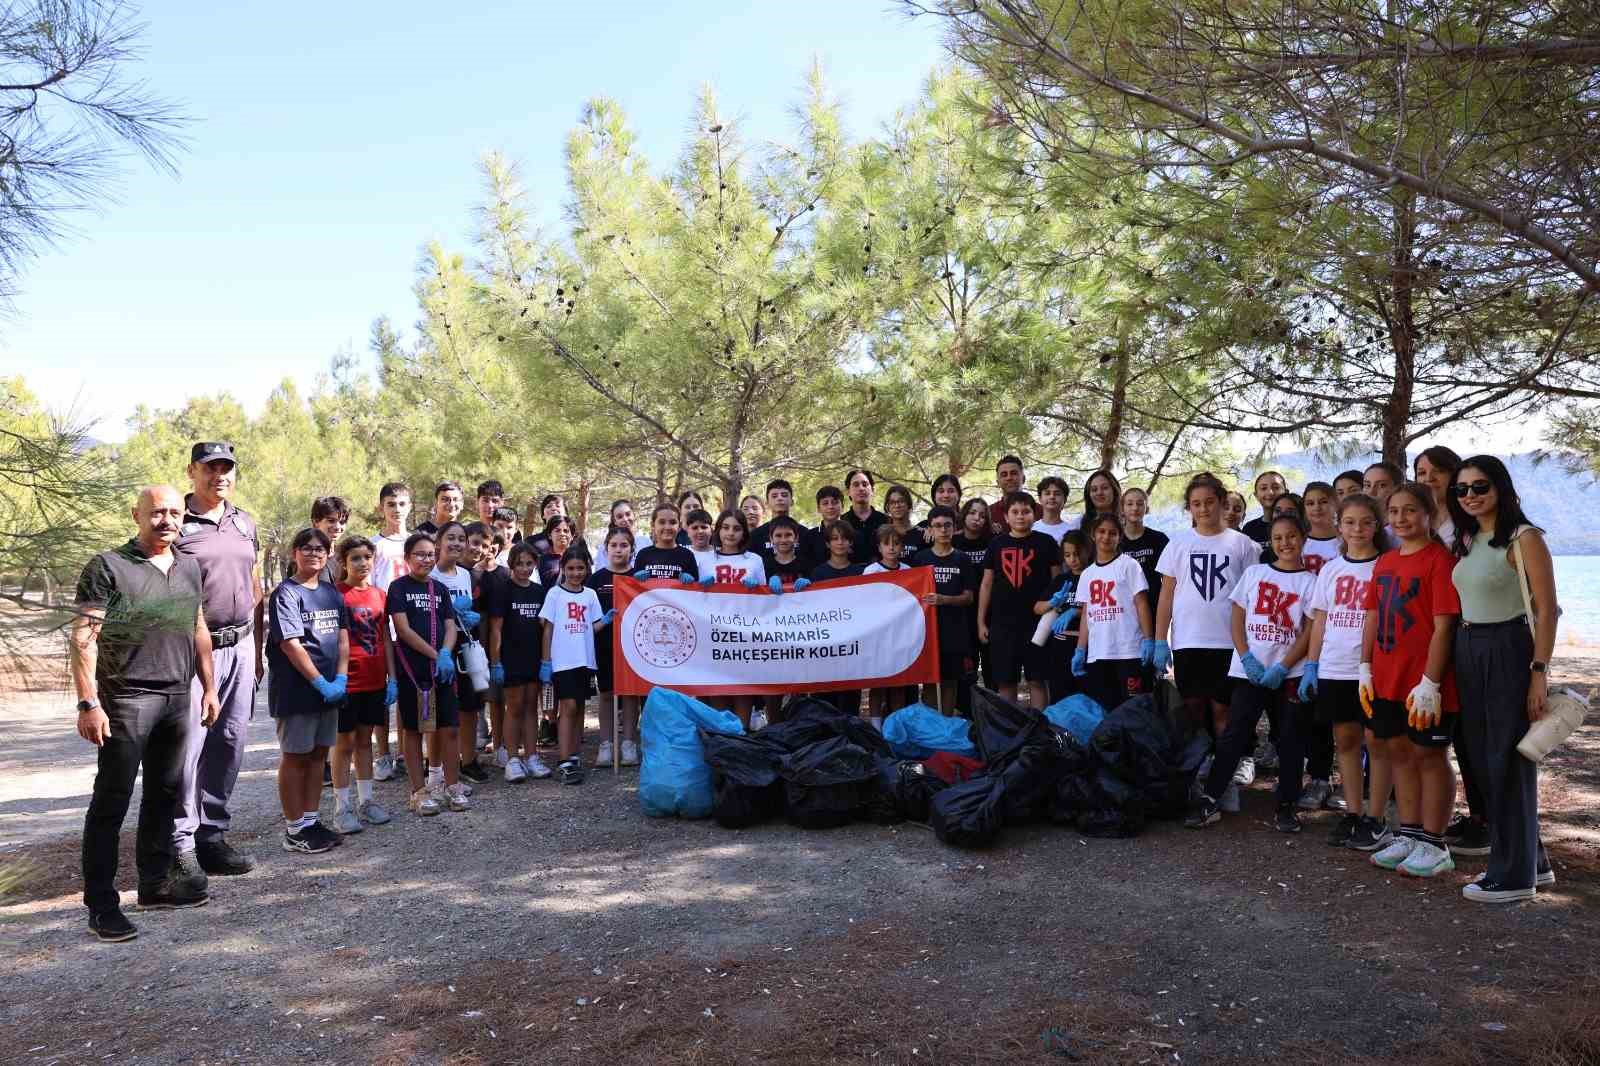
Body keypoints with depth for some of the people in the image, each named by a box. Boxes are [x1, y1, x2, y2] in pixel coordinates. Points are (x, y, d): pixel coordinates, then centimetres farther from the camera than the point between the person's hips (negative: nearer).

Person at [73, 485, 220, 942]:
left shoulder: (189, 567, 12)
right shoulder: (108, 567, -7)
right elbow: (84, 638, -11)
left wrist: (209, 688, 17)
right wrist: (88, 702, -18)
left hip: (178, 699, 6)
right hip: (126, 699, -6)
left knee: (165, 794, 14)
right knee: (111, 800, -1)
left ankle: (156, 883, 26)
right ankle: (101, 903, 5)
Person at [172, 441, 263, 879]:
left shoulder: (246, 524, 15)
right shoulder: (176, 523, -4)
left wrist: (258, 650, 18)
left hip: (239, 650, 6)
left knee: (228, 745, 9)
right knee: (187, 746, -6)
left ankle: (212, 835, 19)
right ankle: (180, 843, 4)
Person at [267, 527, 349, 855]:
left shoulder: (332, 593, 11)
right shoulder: (286, 593, -9)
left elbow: (343, 638, 9)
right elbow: (291, 645, -16)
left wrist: (340, 679, -5)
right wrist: (321, 683, -17)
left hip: (329, 688, 6)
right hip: (296, 690, -6)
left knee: (318, 754, 12)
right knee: (294, 757, 3)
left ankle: (310, 820, 21)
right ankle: (294, 830, 11)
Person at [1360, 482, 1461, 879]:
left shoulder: (1440, 560, -12)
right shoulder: (1385, 562, 11)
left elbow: (1444, 626, -17)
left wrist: (1429, 683, -19)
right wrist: (1366, 668, 9)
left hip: (1424, 683, -7)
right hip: (1387, 679, 7)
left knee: (1428, 755, 4)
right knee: (1399, 752, 14)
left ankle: (1433, 846, 16)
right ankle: (1409, 836, 27)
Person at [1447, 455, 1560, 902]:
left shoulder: (1523, 537, -10)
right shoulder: (1466, 541, 12)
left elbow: (1547, 610, -13)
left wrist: (1539, 672, -18)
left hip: (1509, 652, -8)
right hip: (1468, 654, 8)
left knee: (1508, 764, 0)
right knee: (1484, 762, 13)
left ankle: (1514, 875, 12)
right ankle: (1531, 861, 29)